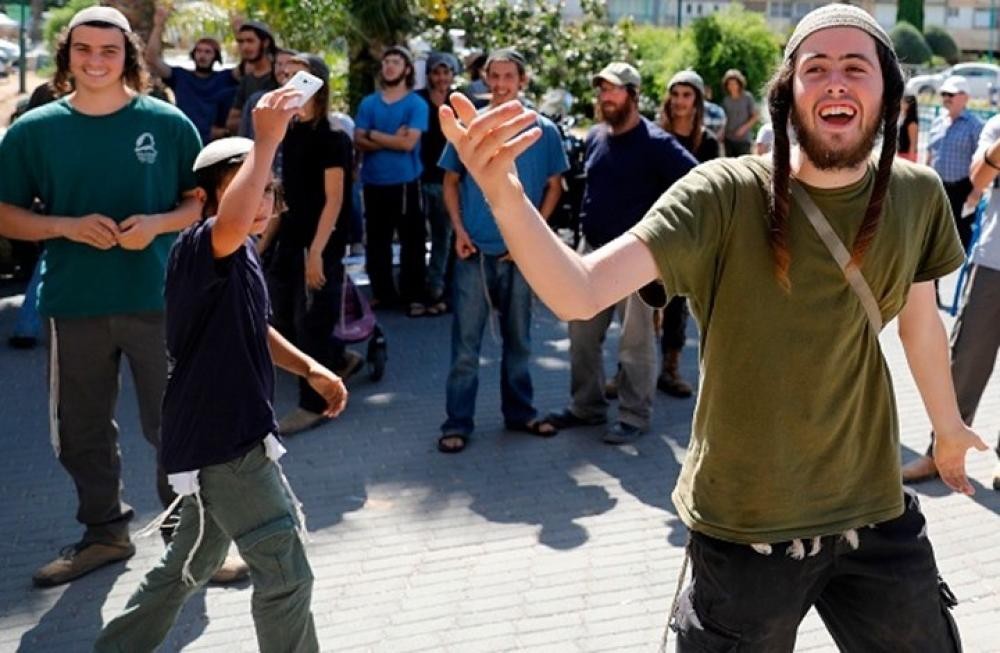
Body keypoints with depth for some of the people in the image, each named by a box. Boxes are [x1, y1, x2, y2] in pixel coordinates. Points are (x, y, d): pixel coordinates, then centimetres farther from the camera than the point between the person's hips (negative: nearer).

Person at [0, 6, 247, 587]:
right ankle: (106, 532, 32)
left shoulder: (168, 123, -2)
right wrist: (67, 225, -13)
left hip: (158, 298, -2)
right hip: (73, 304, 2)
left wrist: (158, 223, -14)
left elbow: (204, 200, 5)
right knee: (82, 429, 13)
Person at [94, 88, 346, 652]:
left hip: (231, 435, 10)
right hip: (221, 441, -10)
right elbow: (232, 222, -44)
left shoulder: (244, 258, 12)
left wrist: (310, 368, 11)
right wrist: (268, 140, -44)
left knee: (190, 566, 24)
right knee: (286, 574, -3)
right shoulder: (199, 249, -18)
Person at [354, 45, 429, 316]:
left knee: (412, 241, -1)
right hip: (374, 182, 4)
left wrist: (374, 134, -6)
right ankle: (382, 292, 21)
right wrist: (392, 140, -13)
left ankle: (414, 296, 6)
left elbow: (408, 143, -14)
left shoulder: (416, 104, -3)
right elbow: (358, 141, -2)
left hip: (405, 182, -4)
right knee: (376, 241, 10)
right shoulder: (368, 103, 8)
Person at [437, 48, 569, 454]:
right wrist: (459, 231, -6)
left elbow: (554, 187, 5)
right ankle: (458, 423, 10)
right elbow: (450, 182, 6)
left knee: (518, 339, 14)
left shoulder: (544, 131, 0)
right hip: (475, 251, -1)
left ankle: (520, 412, 27)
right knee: (466, 342, 2)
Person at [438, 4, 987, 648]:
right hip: (747, 525, -4)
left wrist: (949, 426, 28)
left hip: (876, 509, 4)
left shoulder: (918, 195, -5)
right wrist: (504, 196, -46)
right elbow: (578, 294, -28)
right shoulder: (725, 194, -18)